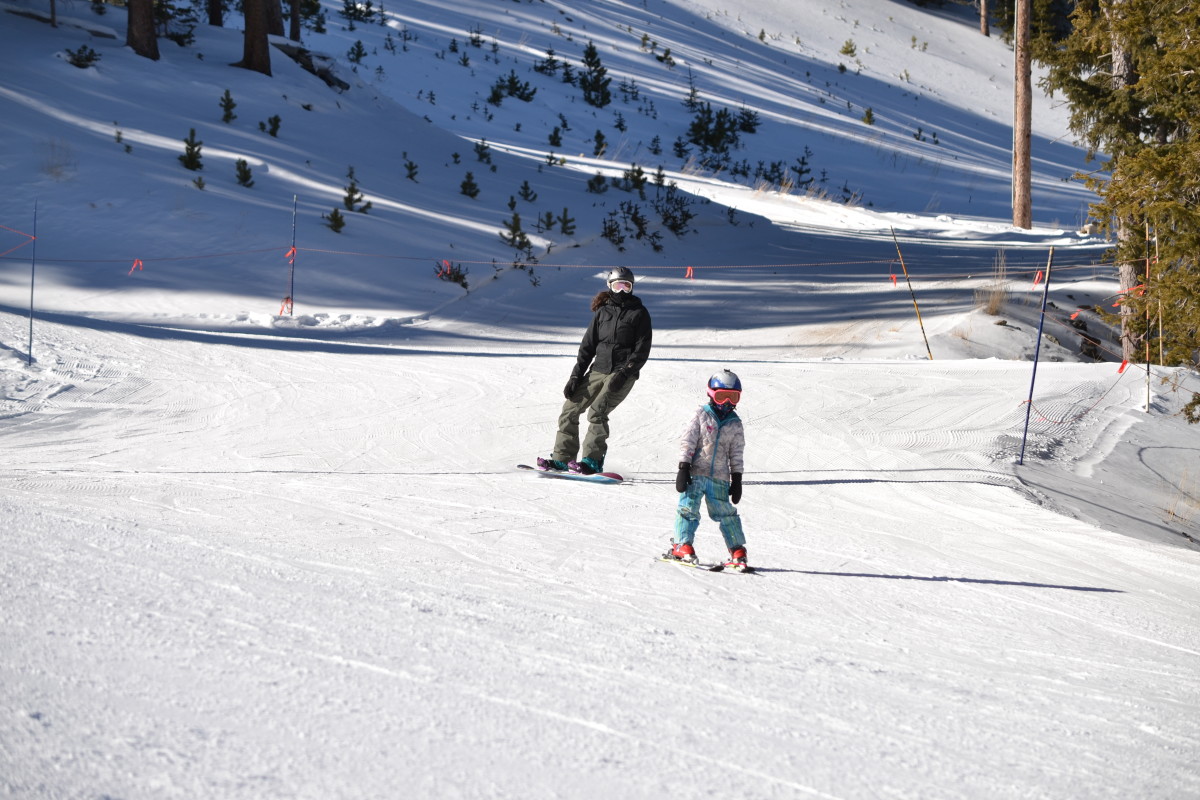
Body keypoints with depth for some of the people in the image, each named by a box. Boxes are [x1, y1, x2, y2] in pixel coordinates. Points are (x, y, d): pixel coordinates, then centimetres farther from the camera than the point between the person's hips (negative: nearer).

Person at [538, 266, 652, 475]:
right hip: (598, 370, 5)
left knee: (597, 412, -22)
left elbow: (642, 349, -4)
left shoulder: (639, 313, 1)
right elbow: (588, 345, 13)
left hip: (623, 373, -5)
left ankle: (593, 461, -15)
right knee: (570, 409, -3)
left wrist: (625, 373, -16)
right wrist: (576, 375, 5)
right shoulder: (602, 311, 12)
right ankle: (561, 458, 3)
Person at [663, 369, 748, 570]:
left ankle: (738, 551, 8)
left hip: (720, 476, 2)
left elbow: (737, 453, 14)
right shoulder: (701, 416, 0)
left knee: (725, 512, 4)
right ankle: (682, 545, -1)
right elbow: (687, 442, -3)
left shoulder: (735, 423, 10)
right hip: (695, 472, -2)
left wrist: (737, 479, 10)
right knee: (688, 507, -7)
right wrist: (683, 468, -9)